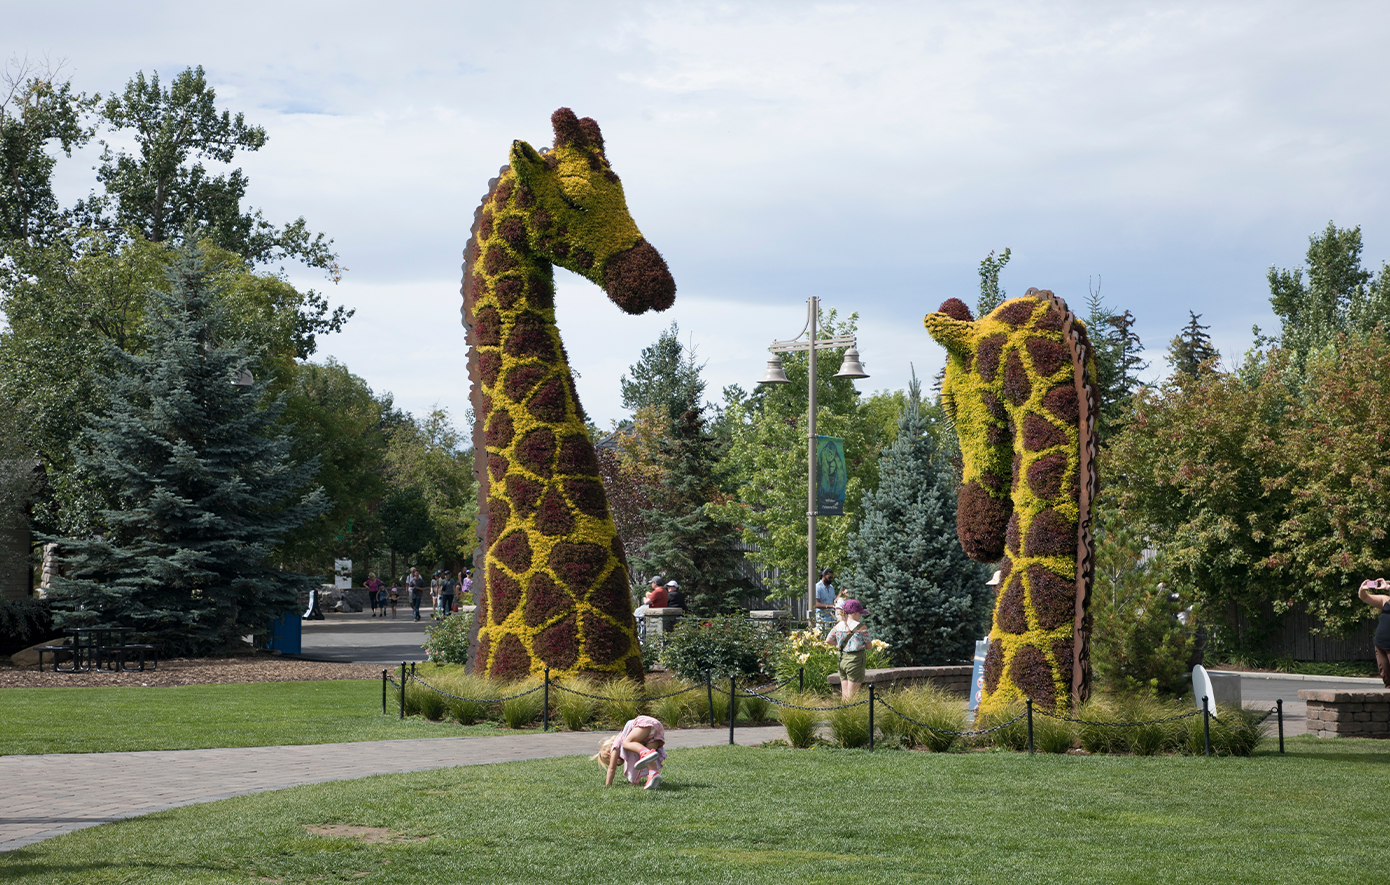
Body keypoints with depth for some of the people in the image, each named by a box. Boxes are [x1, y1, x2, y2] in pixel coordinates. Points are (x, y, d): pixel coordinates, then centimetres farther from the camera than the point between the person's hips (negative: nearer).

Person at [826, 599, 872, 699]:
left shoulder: (838, 626, 5)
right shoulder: (861, 627, -11)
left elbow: (828, 641, 10)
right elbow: (868, 646, -5)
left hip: (842, 659, 6)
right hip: (855, 659, -6)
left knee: (844, 694, 12)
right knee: (852, 695, -2)